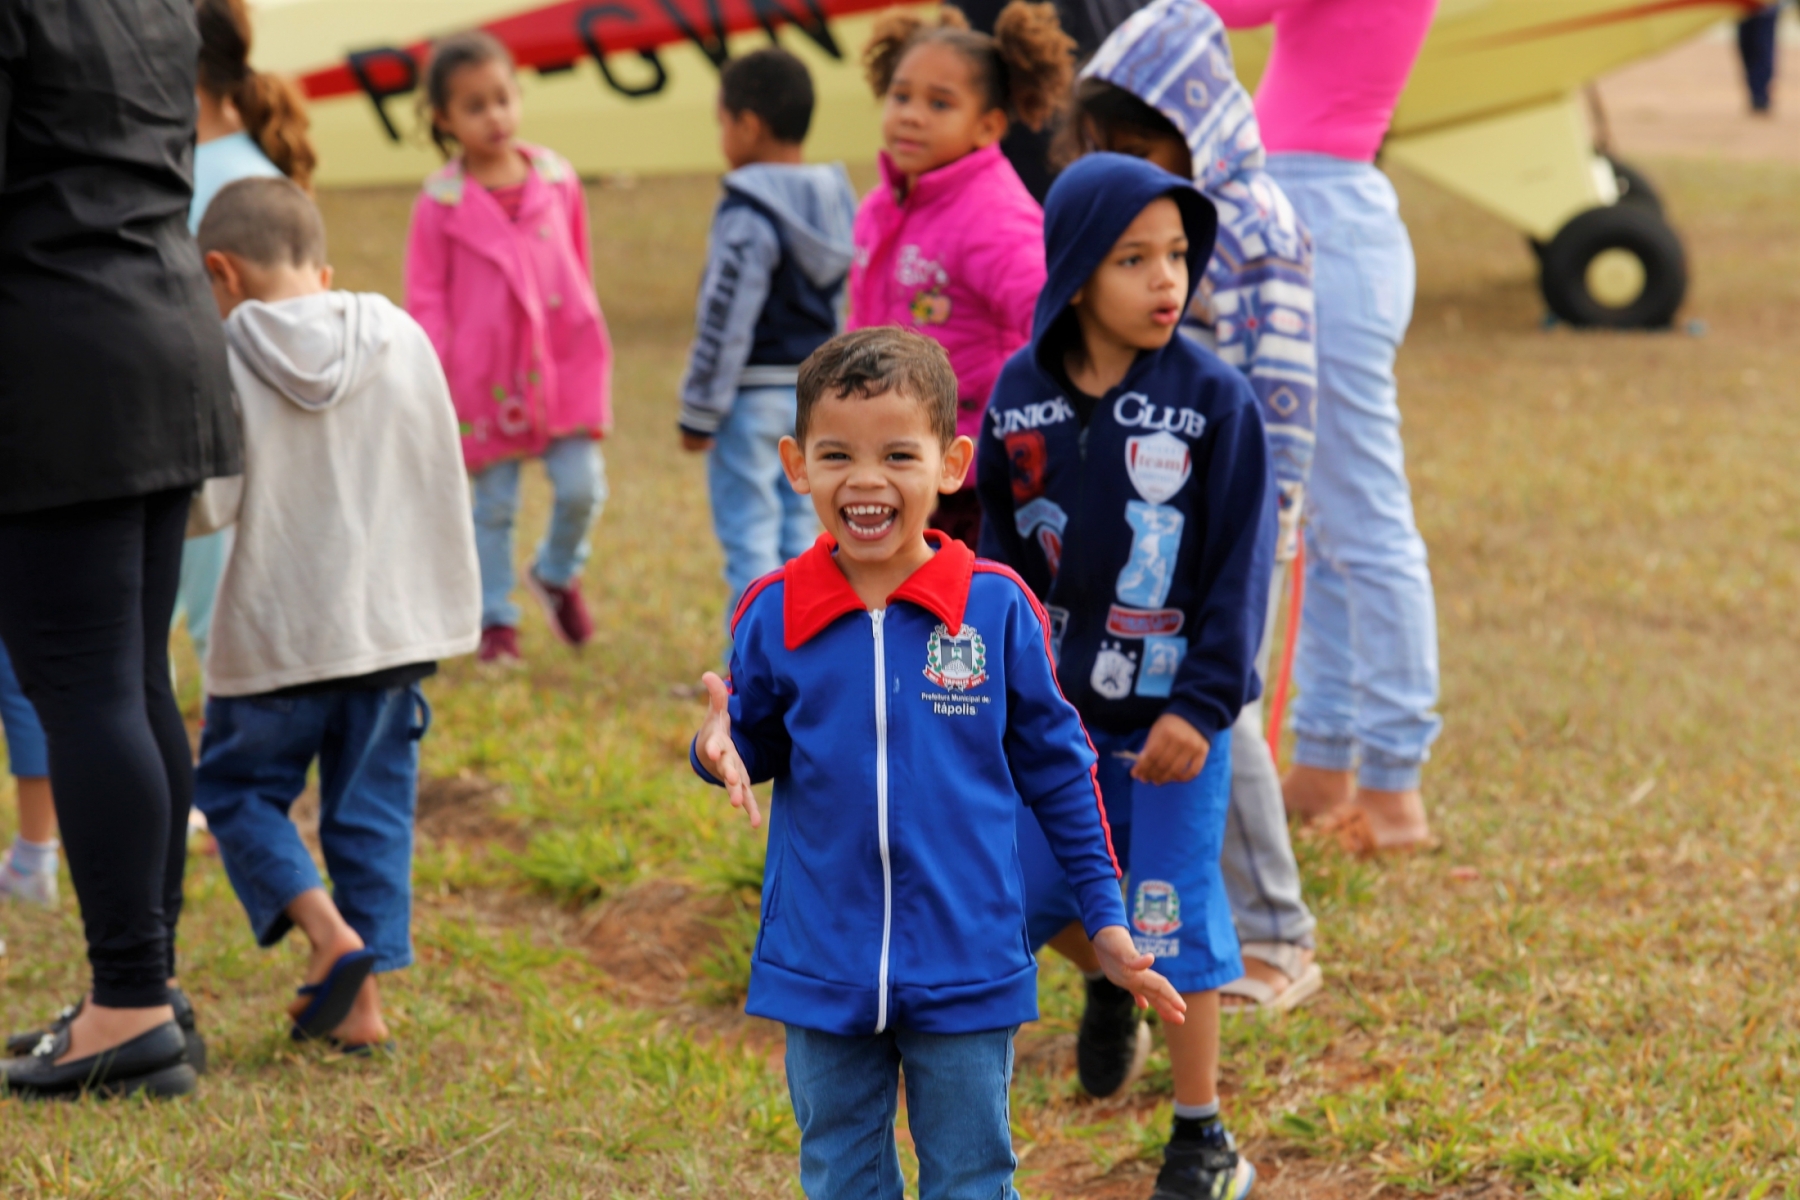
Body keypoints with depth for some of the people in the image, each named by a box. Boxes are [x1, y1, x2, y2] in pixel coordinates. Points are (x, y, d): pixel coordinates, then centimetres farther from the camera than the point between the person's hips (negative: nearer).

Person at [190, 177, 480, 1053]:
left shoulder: (226, 359, -11)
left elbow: (207, 503, -12)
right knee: (370, 807, 11)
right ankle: (361, 997, 9)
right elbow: (443, 488, 8)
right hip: (391, 624, 4)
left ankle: (328, 933, -7)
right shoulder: (401, 340, 2)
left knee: (237, 788, 13)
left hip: (274, 631, -3)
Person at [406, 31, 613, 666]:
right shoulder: (441, 203, -8)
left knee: (581, 487, -2)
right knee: (492, 505, 5)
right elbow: (426, 300, -4)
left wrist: (589, 347, 17)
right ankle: (496, 620, 19)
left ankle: (556, 575, 27)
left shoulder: (556, 179, 2)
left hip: (562, 364, 2)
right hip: (486, 376, -2)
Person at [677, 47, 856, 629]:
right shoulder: (836, 204, 8)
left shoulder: (747, 215, -18)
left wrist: (699, 412, -13)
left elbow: (725, 319, -18)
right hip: (814, 392, 8)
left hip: (752, 400, -8)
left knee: (748, 537, -3)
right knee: (800, 531, 15)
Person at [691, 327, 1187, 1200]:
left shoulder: (996, 606, -7)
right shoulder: (774, 614, -4)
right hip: (822, 966, 1)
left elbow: (1057, 767, 3)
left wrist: (1105, 918, 5)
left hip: (967, 967, -1)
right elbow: (756, 743, 9)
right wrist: (720, 751, -16)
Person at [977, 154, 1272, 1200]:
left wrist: (1203, 703, -14)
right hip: (1060, 702, 4)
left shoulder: (1214, 399, -12)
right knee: (1032, 891, 9)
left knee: (1174, 908, 0)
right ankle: (1115, 986, 44)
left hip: (1175, 707, -4)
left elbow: (1241, 562, -10)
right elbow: (1002, 542, 8)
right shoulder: (1023, 394, -1)